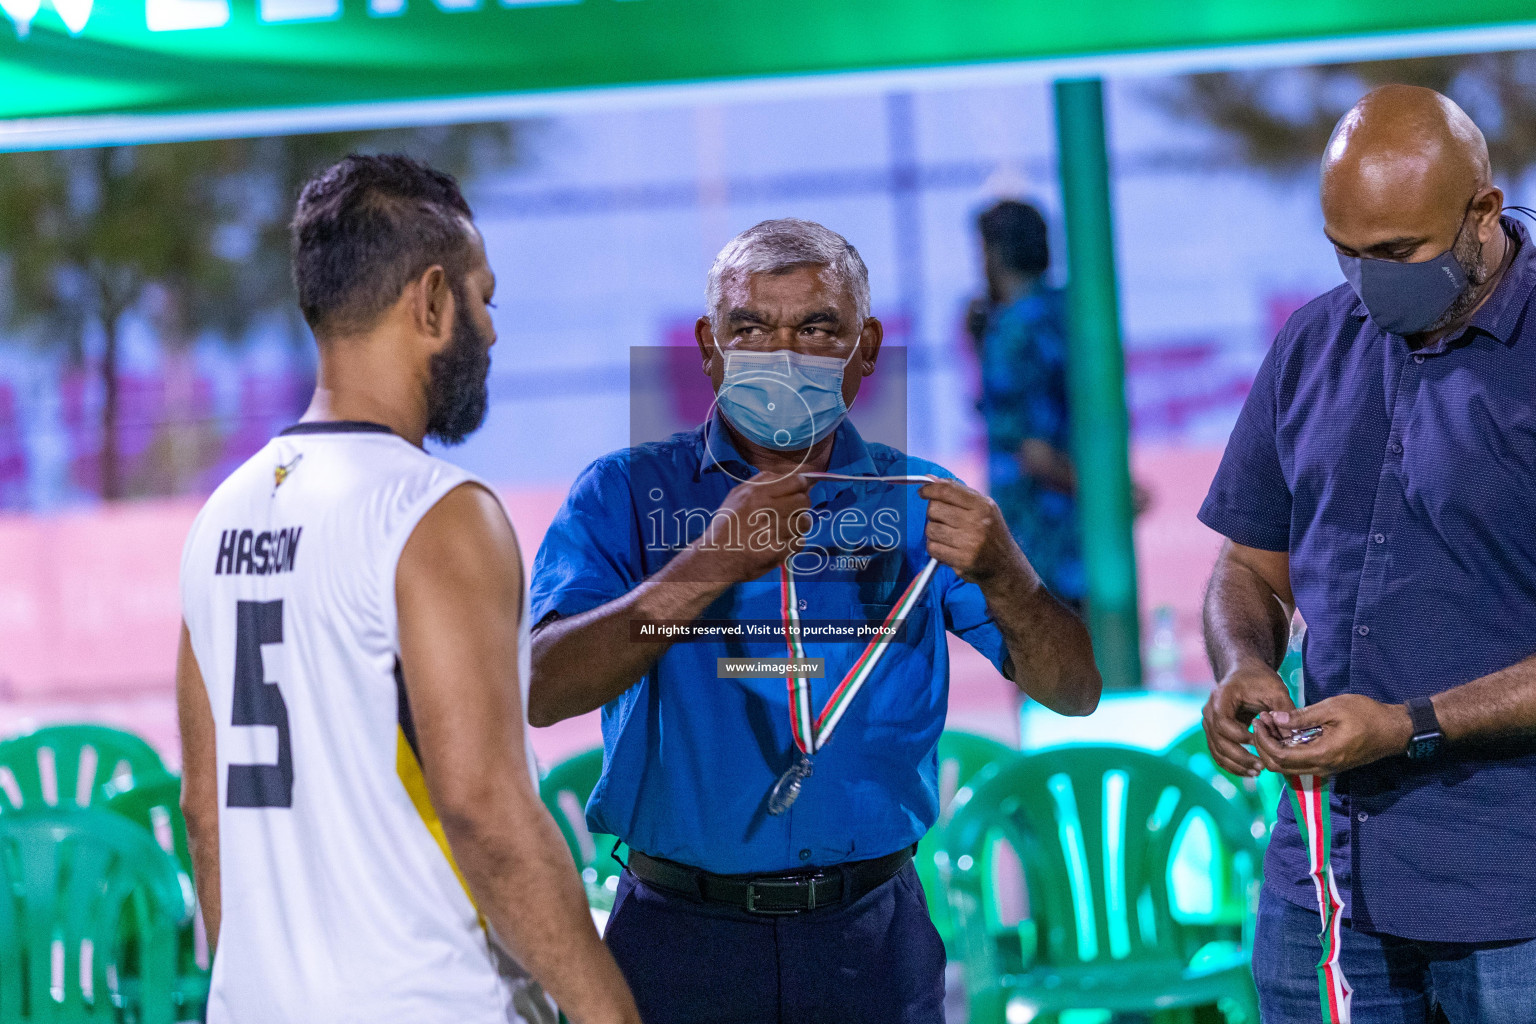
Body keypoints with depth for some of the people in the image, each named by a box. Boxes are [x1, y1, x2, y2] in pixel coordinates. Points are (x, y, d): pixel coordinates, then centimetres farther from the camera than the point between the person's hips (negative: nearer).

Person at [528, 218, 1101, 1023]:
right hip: (682, 937, -1)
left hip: (871, 942, 2)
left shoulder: (915, 503, 5)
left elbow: (1073, 692, -1)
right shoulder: (624, 495, 0)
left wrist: (1000, 573, -22)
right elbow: (539, 691, -15)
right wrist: (708, 568, -26)